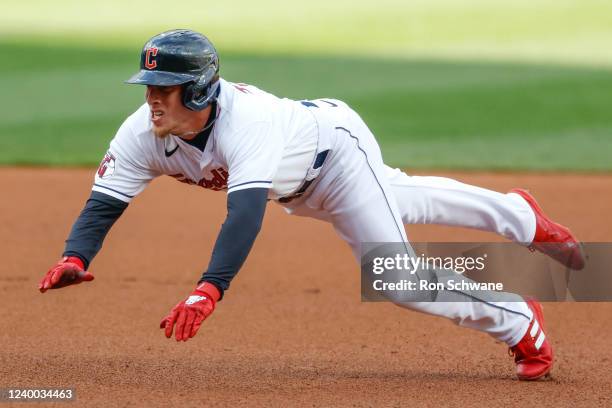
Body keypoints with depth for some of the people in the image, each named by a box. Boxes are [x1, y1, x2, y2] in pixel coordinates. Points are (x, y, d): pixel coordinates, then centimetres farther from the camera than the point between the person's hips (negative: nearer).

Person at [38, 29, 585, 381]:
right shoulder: (143, 134, -28)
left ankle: (519, 321, 9)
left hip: (336, 142, -7)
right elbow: (104, 203, -29)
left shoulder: (245, 118, -47)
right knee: (401, 201, 28)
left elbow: (247, 210, -59)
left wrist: (208, 290, -72)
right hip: (300, 191, 7)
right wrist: (74, 259, -51)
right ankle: (520, 217, 54)